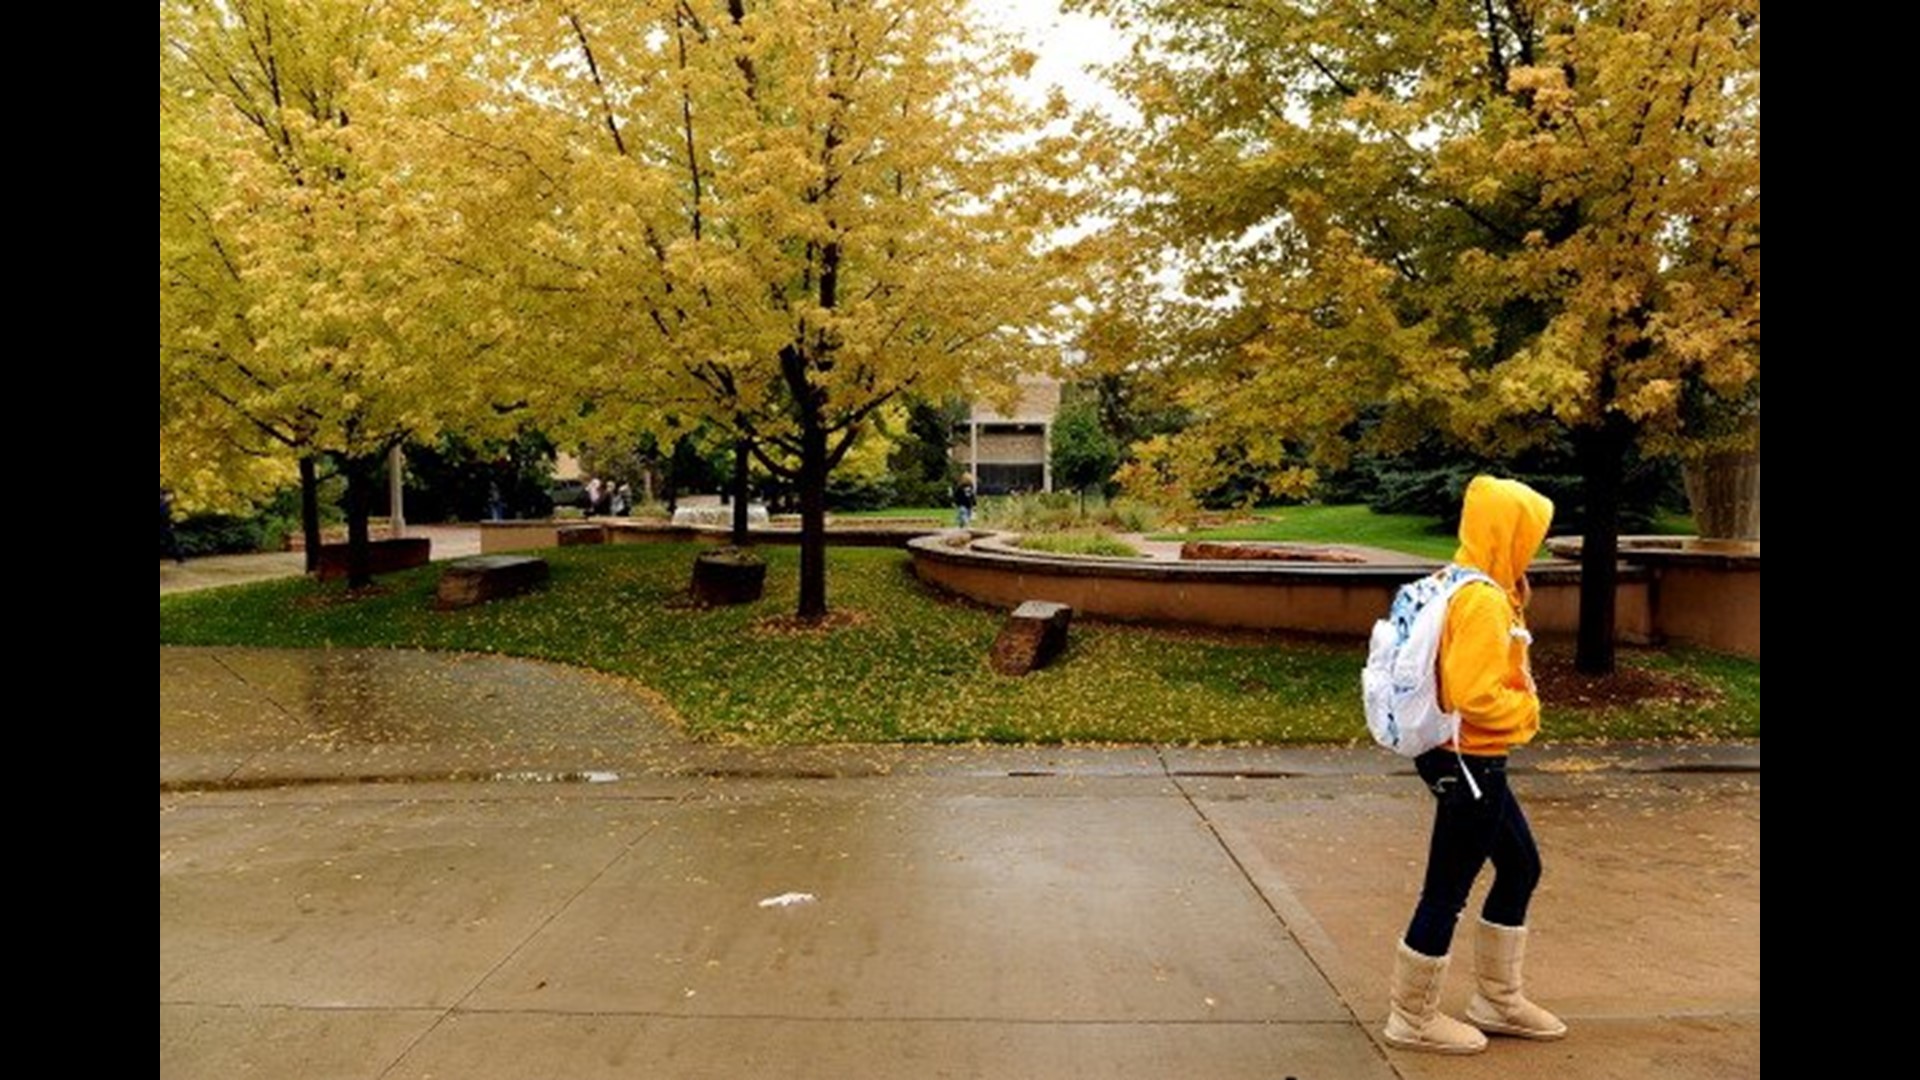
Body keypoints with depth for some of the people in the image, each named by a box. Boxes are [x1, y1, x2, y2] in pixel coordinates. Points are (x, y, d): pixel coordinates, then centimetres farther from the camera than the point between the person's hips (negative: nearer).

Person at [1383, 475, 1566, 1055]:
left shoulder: (1460, 586, 9)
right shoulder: (1483, 600, -22)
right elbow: (1474, 695, -28)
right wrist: (1527, 712, -10)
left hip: (1467, 758, 10)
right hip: (1470, 762, -10)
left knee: (1520, 867, 22)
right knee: (1447, 890, 3)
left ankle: (1497, 999, 35)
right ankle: (1413, 1017, 19)